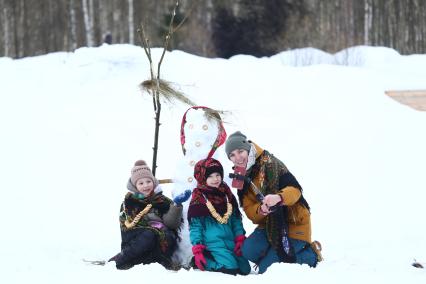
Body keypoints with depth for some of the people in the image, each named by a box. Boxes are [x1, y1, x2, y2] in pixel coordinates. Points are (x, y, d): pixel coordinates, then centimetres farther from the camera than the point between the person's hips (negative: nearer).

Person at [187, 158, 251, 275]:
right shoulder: (198, 200, -5)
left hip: (231, 242, 7)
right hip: (213, 243, -7)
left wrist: (240, 238, 5)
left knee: (245, 269, 4)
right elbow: (195, 226, -5)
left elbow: (236, 219, 17)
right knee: (230, 269, -23)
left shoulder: (227, 195, 12)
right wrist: (197, 250, -10)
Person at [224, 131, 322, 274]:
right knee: (248, 251, -19)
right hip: (269, 225, 7)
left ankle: (311, 254, 7)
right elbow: (249, 209, -2)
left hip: (293, 223, -7)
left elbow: (295, 189, -24)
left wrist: (279, 197, -46)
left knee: (266, 269, -13)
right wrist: (261, 210, -27)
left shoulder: (271, 164, -15)